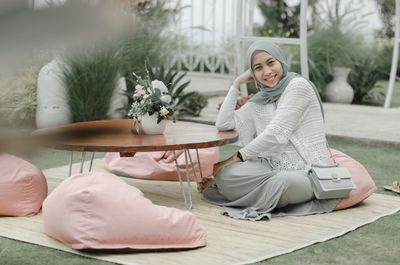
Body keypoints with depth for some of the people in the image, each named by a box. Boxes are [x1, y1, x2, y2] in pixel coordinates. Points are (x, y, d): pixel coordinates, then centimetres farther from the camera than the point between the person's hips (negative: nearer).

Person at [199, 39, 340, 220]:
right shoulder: (260, 101, 15)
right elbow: (223, 124, 6)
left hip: (309, 172, -3)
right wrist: (237, 83, 7)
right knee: (226, 173, -20)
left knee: (282, 181, -37)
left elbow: (276, 134, -14)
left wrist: (237, 157, -10)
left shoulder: (298, 85, -7)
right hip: (276, 169, 4)